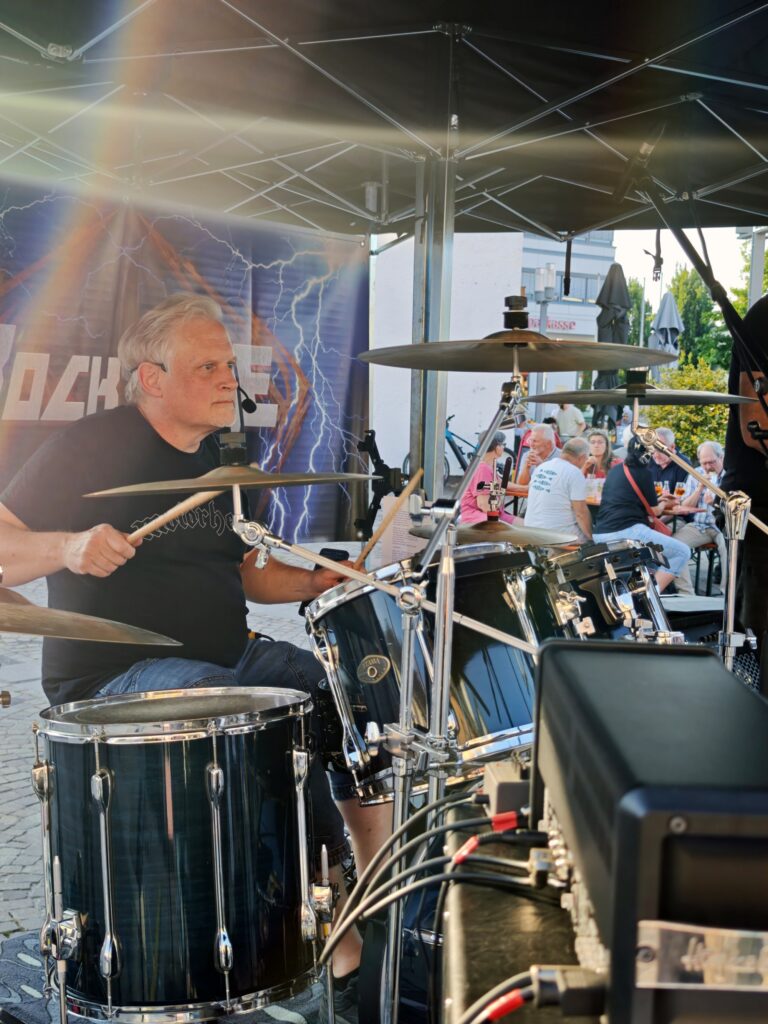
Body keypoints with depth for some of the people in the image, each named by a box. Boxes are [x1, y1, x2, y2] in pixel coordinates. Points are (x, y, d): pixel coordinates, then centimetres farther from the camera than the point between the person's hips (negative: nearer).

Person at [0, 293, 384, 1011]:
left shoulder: (216, 465, 14)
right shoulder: (92, 448, -8)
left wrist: (313, 583, 3)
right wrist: (67, 546, -32)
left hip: (226, 658, 8)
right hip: (113, 676, -7)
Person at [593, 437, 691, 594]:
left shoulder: (615, 470, 18)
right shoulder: (643, 473, -2)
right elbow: (654, 511, 6)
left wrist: (657, 500, 36)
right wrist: (664, 504, 27)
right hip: (627, 532, -8)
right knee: (682, 552, 1)